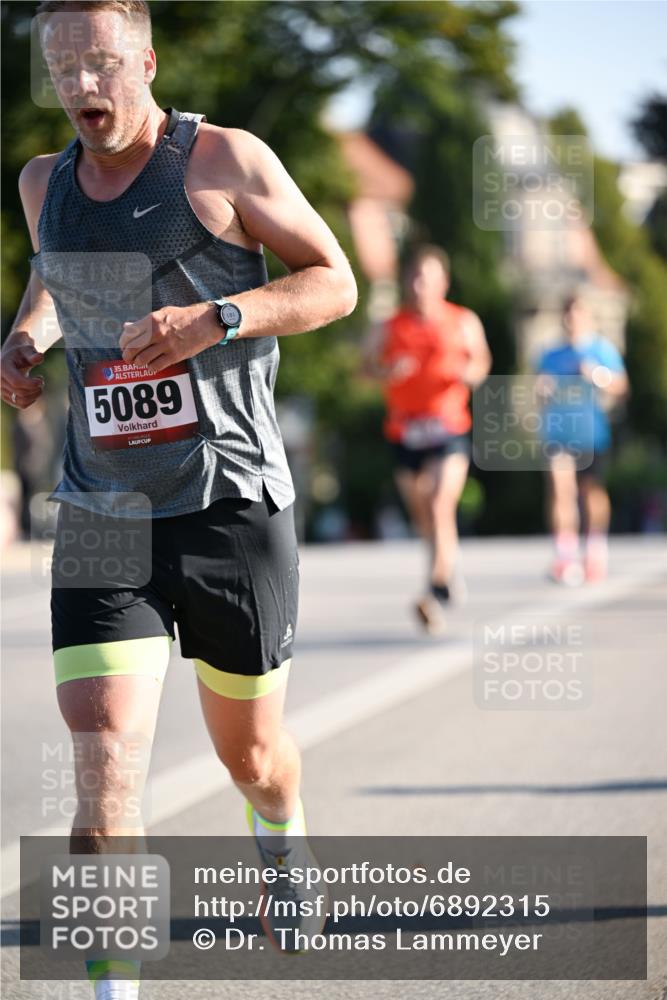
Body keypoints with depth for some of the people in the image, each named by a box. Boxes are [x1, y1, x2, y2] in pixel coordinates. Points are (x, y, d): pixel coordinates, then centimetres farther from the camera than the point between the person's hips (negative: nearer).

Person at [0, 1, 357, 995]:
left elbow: (335, 281, -3)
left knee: (249, 752, 15)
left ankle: (286, 849, 50)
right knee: (101, 770, -13)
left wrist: (215, 320, -19)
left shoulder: (225, 160, -6)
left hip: (233, 508, -2)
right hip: (100, 519, 2)